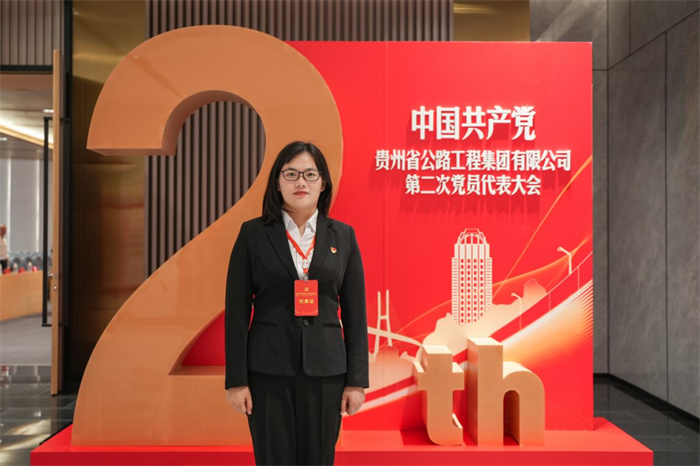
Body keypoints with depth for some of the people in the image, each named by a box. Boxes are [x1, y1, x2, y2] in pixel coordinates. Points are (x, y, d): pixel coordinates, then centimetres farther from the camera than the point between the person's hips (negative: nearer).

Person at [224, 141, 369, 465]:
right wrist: (236, 379, -5)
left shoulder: (343, 236, 3)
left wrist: (357, 379, 1)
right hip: (268, 369, -1)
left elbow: (355, 312, 3)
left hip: (325, 369, 2)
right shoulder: (253, 234, -1)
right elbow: (237, 310, -2)